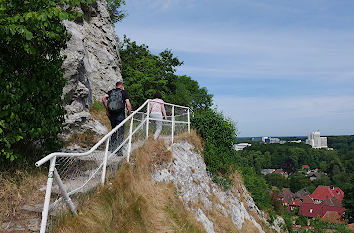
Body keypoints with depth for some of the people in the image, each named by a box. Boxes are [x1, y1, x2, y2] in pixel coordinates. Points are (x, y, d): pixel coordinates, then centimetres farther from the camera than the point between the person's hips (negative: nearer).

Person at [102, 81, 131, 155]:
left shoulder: (111, 92, 11)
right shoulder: (124, 92, 1)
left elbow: (103, 98, -5)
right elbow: (128, 105, -9)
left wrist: (107, 109, 2)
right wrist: (129, 114, 1)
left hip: (111, 114, 4)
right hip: (120, 115, -4)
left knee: (113, 131, 21)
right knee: (121, 133, 3)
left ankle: (112, 148, 25)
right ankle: (119, 151, 1)